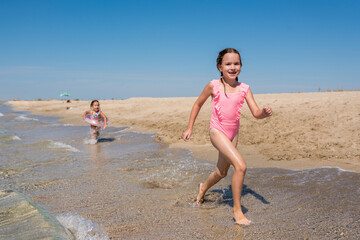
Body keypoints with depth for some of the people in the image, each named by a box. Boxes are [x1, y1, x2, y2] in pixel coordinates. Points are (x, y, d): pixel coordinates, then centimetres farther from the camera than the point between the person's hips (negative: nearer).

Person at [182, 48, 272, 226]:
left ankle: (203, 188, 52)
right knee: (240, 166, -22)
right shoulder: (213, 86, -9)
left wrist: (265, 113, -28)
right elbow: (198, 104, 4)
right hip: (217, 131, -5)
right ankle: (237, 209, -7)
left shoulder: (244, 88, -1)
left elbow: (256, 113, -5)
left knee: (222, 172, 20)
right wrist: (189, 128, 4)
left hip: (233, 134, 5)